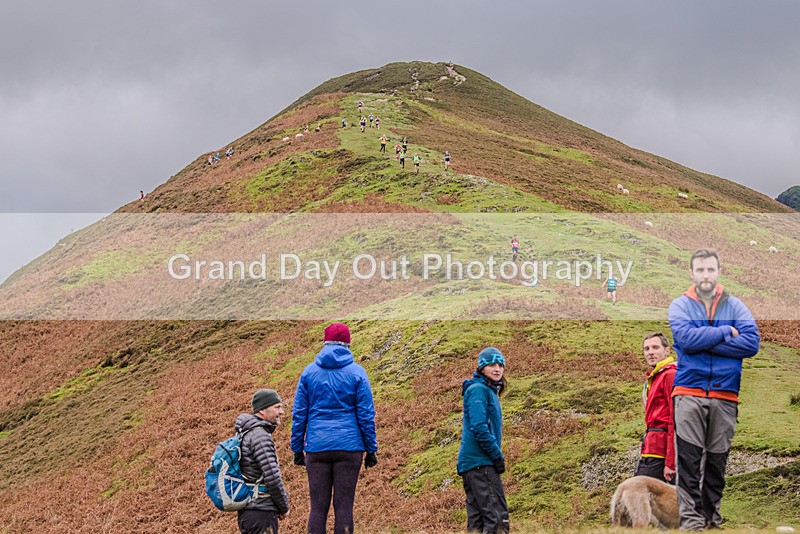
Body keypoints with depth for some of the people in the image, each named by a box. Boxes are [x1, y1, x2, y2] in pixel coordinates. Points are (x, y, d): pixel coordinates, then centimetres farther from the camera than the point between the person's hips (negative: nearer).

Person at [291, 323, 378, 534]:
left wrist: (297, 449, 14)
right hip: (348, 447, -1)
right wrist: (371, 449, 7)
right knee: (344, 507, 0)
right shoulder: (356, 372, 0)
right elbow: (366, 415, 0)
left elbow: (299, 414, 7)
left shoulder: (309, 372, 6)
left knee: (317, 507, 4)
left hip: (316, 447, 2)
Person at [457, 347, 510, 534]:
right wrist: (497, 455, -15)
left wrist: (496, 456, 16)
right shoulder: (478, 389, -9)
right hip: (481, 462, -10)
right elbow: (479, 427, -18)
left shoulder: (491, 391, 21)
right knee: (497, 517, -15)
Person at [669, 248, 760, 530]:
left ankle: (712, 519, 16)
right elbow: (685, 338, -13)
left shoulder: (735, 306, 9)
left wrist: (704, 343, -11)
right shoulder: (680, 306, 6)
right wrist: (725, 332, -7)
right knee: (689, 460, -9)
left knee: (717, 462, 7)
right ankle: (691, 520, -10)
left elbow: (752, 342, -7)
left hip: (725, 396, 2)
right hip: (689, 393, -2)